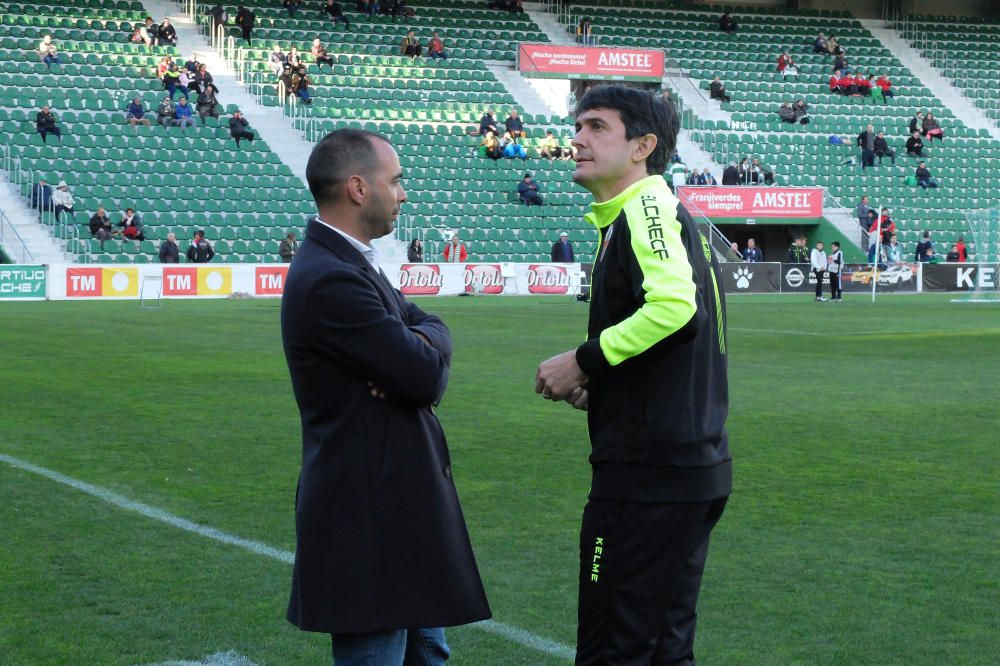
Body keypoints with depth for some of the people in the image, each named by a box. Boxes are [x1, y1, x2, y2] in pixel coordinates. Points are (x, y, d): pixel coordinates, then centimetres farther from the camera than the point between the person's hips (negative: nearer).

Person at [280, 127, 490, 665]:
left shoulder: (348, 263, 11)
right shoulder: (331, 280, -23)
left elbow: (432, 328, 10)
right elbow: (427, 377, -23)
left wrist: (418, 344, -13)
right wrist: (423, 354, 1)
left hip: (398, 498, 11)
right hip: (369, 512, -11)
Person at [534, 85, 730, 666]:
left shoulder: (646, 206, -11)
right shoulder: (675, 214, 18)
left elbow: (673, 307, -28)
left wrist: (583, 361, -15)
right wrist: (601, 381, 12)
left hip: (650, 474, -10)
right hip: (700, 467, 10)